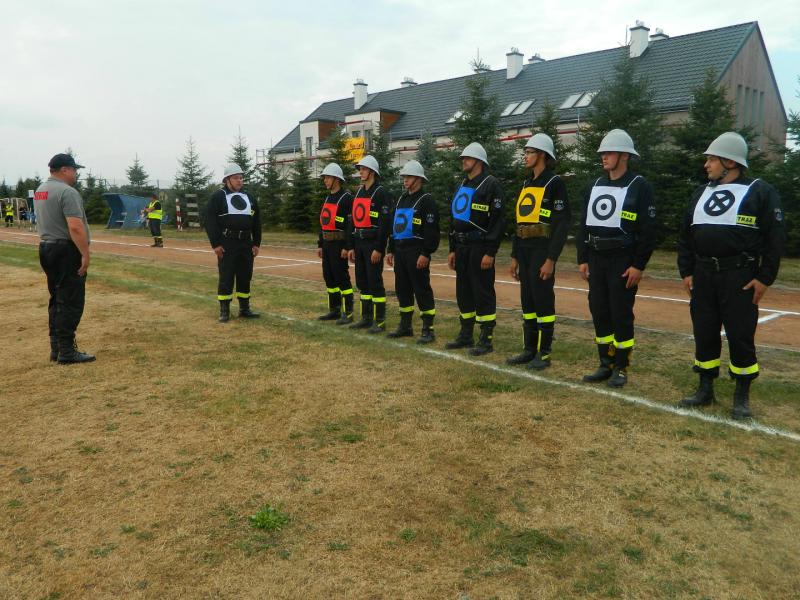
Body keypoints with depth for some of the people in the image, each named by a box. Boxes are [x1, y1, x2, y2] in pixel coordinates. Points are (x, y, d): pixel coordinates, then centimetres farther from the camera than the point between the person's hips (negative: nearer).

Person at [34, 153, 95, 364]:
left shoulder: (40, 191, 15)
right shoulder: (67, 192, -15)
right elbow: (75, 227, -24)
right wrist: (85, 254, -21)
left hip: (46, 248, 10)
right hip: (67, 251, -10)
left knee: (57, 301, 15)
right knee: (70, 303, -5)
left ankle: (56, 349, 20)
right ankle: (66, 352, -2)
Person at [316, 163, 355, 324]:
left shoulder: (346, 198, -11)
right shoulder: (327, 198, 17)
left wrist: (347, 247, -21)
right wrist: (320, 245, 19)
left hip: (339, 244, -9)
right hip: (327, 244, 9)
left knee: (342, 278, -7)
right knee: (329, 278, 12)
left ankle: (348, 314, -1)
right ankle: (334, 311, 22)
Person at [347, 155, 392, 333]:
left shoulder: (381, 193, -10)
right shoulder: (359, 193, 16)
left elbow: (385, 223, -16)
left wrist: (378, 249, -20)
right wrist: (351, 246, 13)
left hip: (373, 244, -8)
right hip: (359, 243, 8)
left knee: (375, 282, -6)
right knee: (362, 282, 12)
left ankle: (380, 321, 2)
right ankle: (366, 318, 21)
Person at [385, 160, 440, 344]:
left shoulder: (426, 200, -8)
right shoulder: (401, 199, 17)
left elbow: (431, 230, -15)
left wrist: (425, 254, -21)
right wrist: (390, 250, 16)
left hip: (417, 252, -8)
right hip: (400, 251, 8)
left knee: (422, 290, -5)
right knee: (402, 289, 12)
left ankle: (428, 330, 1)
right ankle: (405, 326, 23)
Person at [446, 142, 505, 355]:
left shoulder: (490, 185, -9)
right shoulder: (462, 186, 17)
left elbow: (497, 220, -16)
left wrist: (490, 252, -20)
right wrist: (452, 249, 16)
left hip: (480, 248, -8)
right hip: (462, 247, 8)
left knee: (483, 293, -4)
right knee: (463, 292, 13)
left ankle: (486, 340, 3)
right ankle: (465, 336, 23)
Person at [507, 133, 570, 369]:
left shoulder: (554, 183, -8)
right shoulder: (527, 184, 17)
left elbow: (562, 224, -14)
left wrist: (551, 259, -19)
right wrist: (515, 257, 16)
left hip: (542, 250, -8)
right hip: (524, 250, 8)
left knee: (543, 301, -2)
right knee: (527, 302, 11)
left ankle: (544, 353, 7)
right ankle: (529, 349, 20)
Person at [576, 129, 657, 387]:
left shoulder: (639, 187, -7)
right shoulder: (595, 186, 12)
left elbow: (648, 230, -10)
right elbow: (584, 225, 15)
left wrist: (638, 265, -14)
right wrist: (582, 259, 10)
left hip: (623, 261, -6)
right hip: (596, 260, 6)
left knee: (621, 315, -1)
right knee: (599, 313, 9)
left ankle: (621, 368, 11)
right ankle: (605, 364, 21)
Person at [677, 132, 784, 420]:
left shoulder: (761, 191, -4)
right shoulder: (701, 193, 13)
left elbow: (775, 238, -7)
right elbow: (686, 235, 15)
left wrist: (765, 278, -11)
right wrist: (686, 271, 8)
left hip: (740, 277, -5)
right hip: (703, 276, 5)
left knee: (741, 336, 0)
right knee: (704, 333, 9)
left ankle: (742, 396, 14)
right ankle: (705, 389, 23)